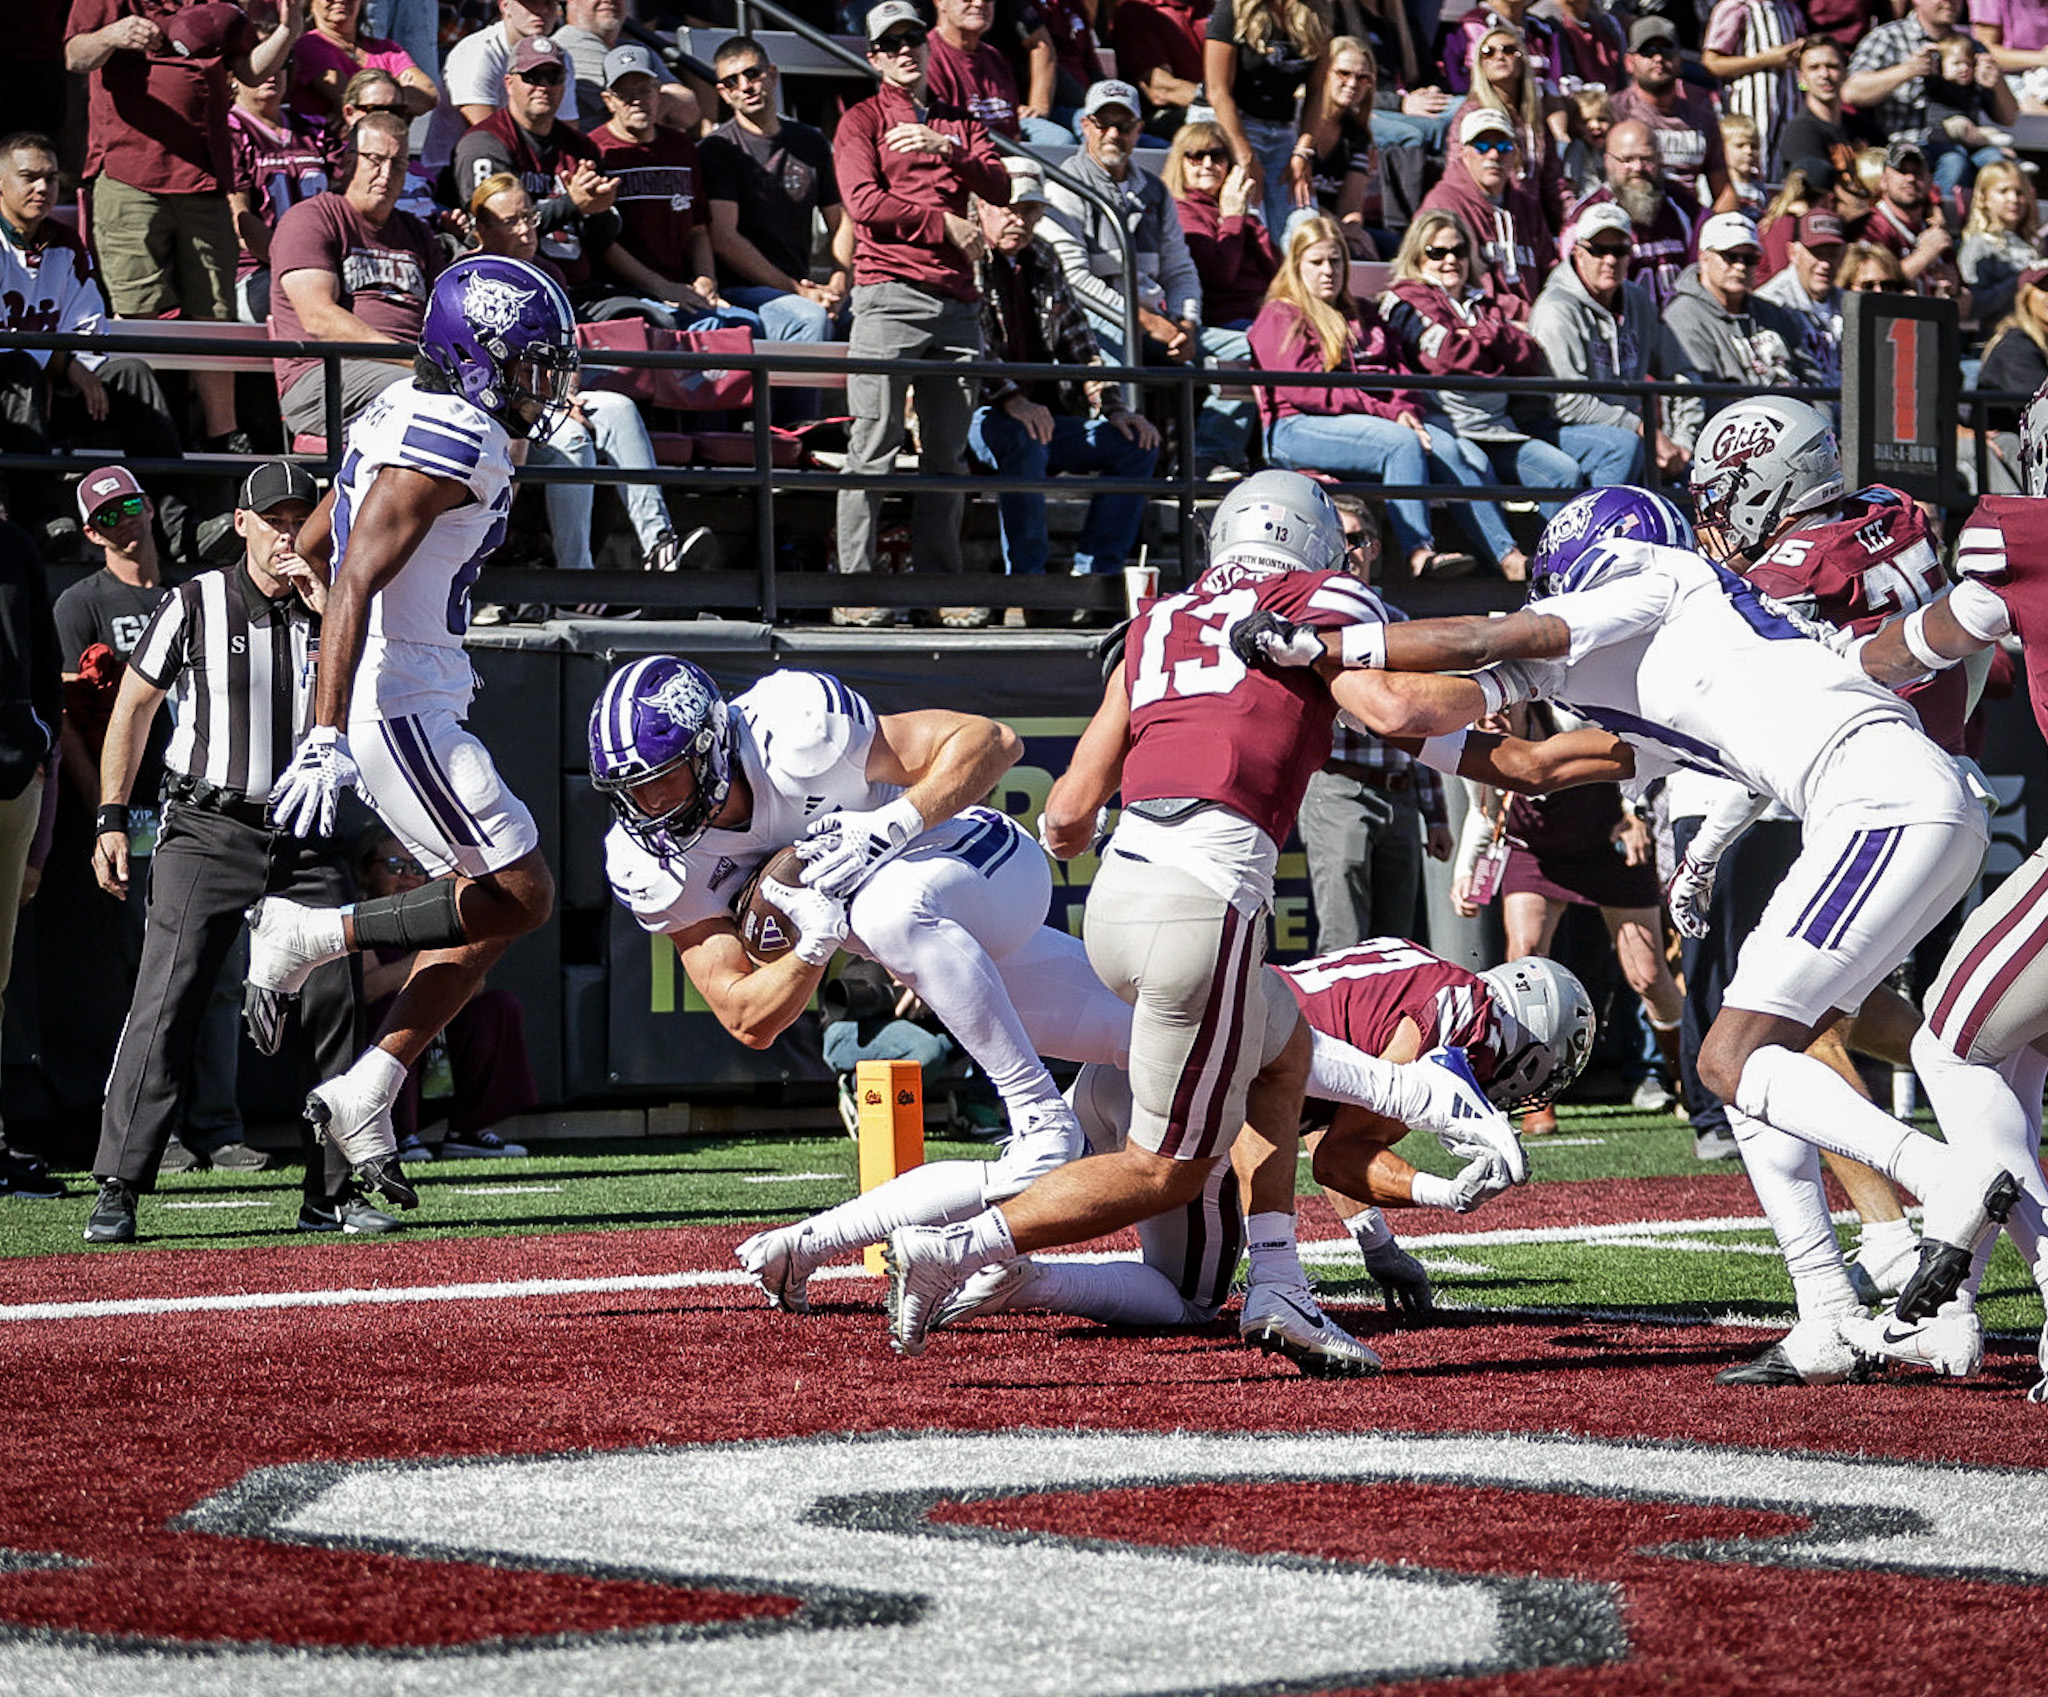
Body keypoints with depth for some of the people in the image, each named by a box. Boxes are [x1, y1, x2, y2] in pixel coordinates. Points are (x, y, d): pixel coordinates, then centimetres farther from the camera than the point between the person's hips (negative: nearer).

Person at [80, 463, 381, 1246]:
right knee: (166, 999, -13)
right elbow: (133, 710, 6)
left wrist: (329, 611, -14)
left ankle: (333, 1193, 9)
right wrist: (112, 819, 0)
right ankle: (117, 1192, -13)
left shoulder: (329, 610, 7)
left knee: (334, 1002, -1)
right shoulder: (194, 605, 0)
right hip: (208, 830, -3)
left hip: (307, 840, 3)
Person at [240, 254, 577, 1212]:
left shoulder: (406, 415, 12)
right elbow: (355, 583, -25)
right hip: (400, 711, -10)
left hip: (407, 703, 10)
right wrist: (327, 737, -31)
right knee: (520, 899, -7)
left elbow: (312, 545, 22)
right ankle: (301, 939, -4)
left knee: (489, 908, 12)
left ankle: (366, 1098, 11)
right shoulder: (453, 443, -18)